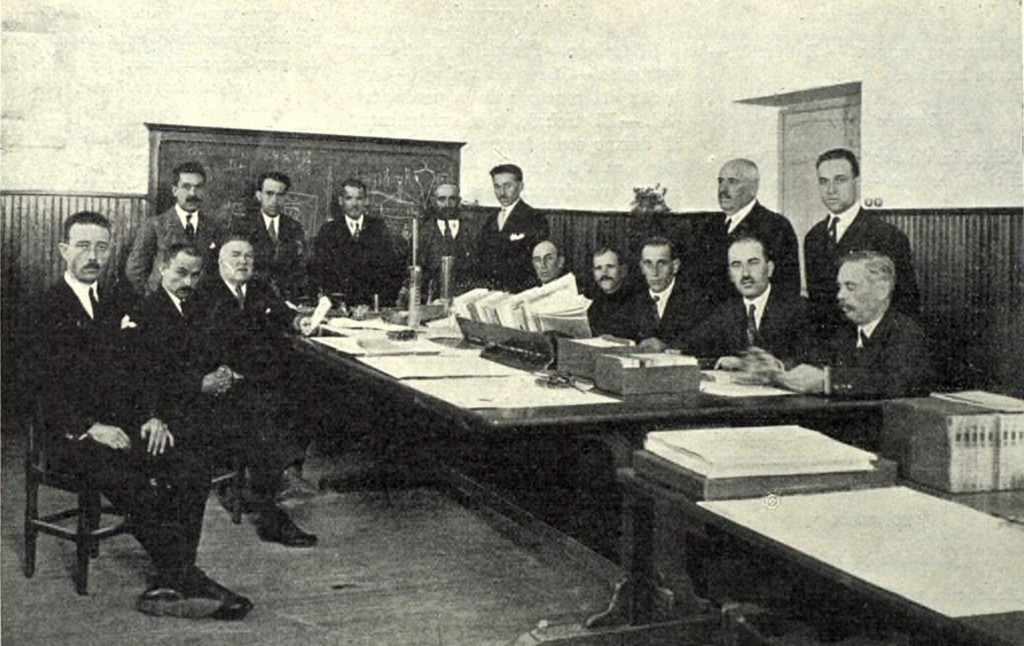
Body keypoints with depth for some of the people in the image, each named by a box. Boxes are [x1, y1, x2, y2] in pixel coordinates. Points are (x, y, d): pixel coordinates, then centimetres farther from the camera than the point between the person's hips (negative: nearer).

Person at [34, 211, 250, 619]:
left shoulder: (115, 306, 19)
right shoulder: (44, 308, -1)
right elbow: (44, 387, -9)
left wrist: (154, 417, -3)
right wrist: (91, 428, -20)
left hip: (126, 422, 6)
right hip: (72, 432, -5)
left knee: (192, 473, -20)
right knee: (136, 486, -31)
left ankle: (170, 585, -18)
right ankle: (187, 580, -20)